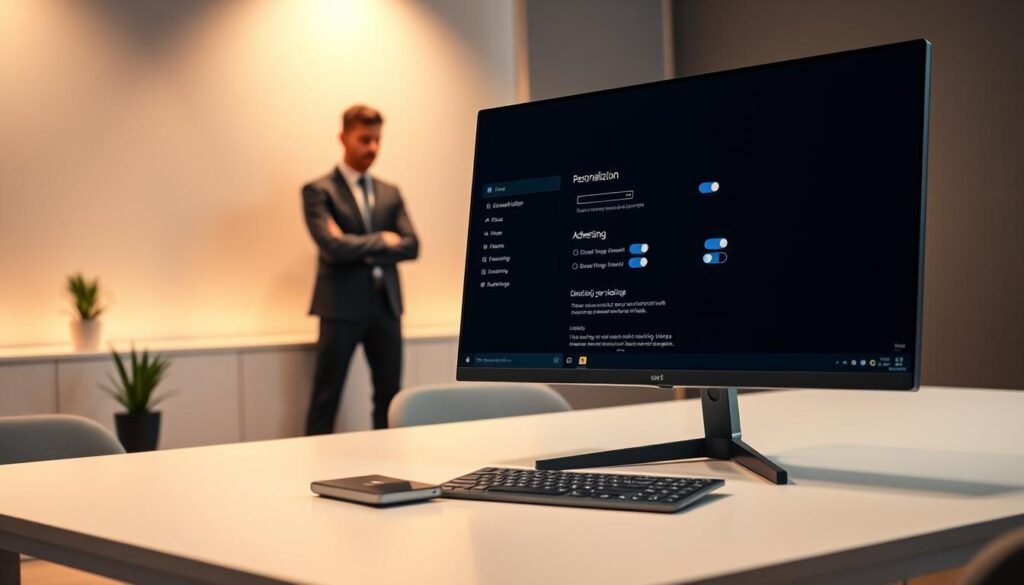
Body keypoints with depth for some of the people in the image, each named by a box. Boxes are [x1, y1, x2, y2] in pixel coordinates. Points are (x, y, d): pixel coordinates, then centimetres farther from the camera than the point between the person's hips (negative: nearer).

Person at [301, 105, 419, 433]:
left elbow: (411, 246, 3)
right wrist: (381, 240, -5)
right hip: (341, 305, -5)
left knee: (389, 398, 8)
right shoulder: (319, 191, -3)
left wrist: (361, 248, -9)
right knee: (326, 399, -1)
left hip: (386, 304, 5)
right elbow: (333, 246, -16)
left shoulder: (390, 193, 14)